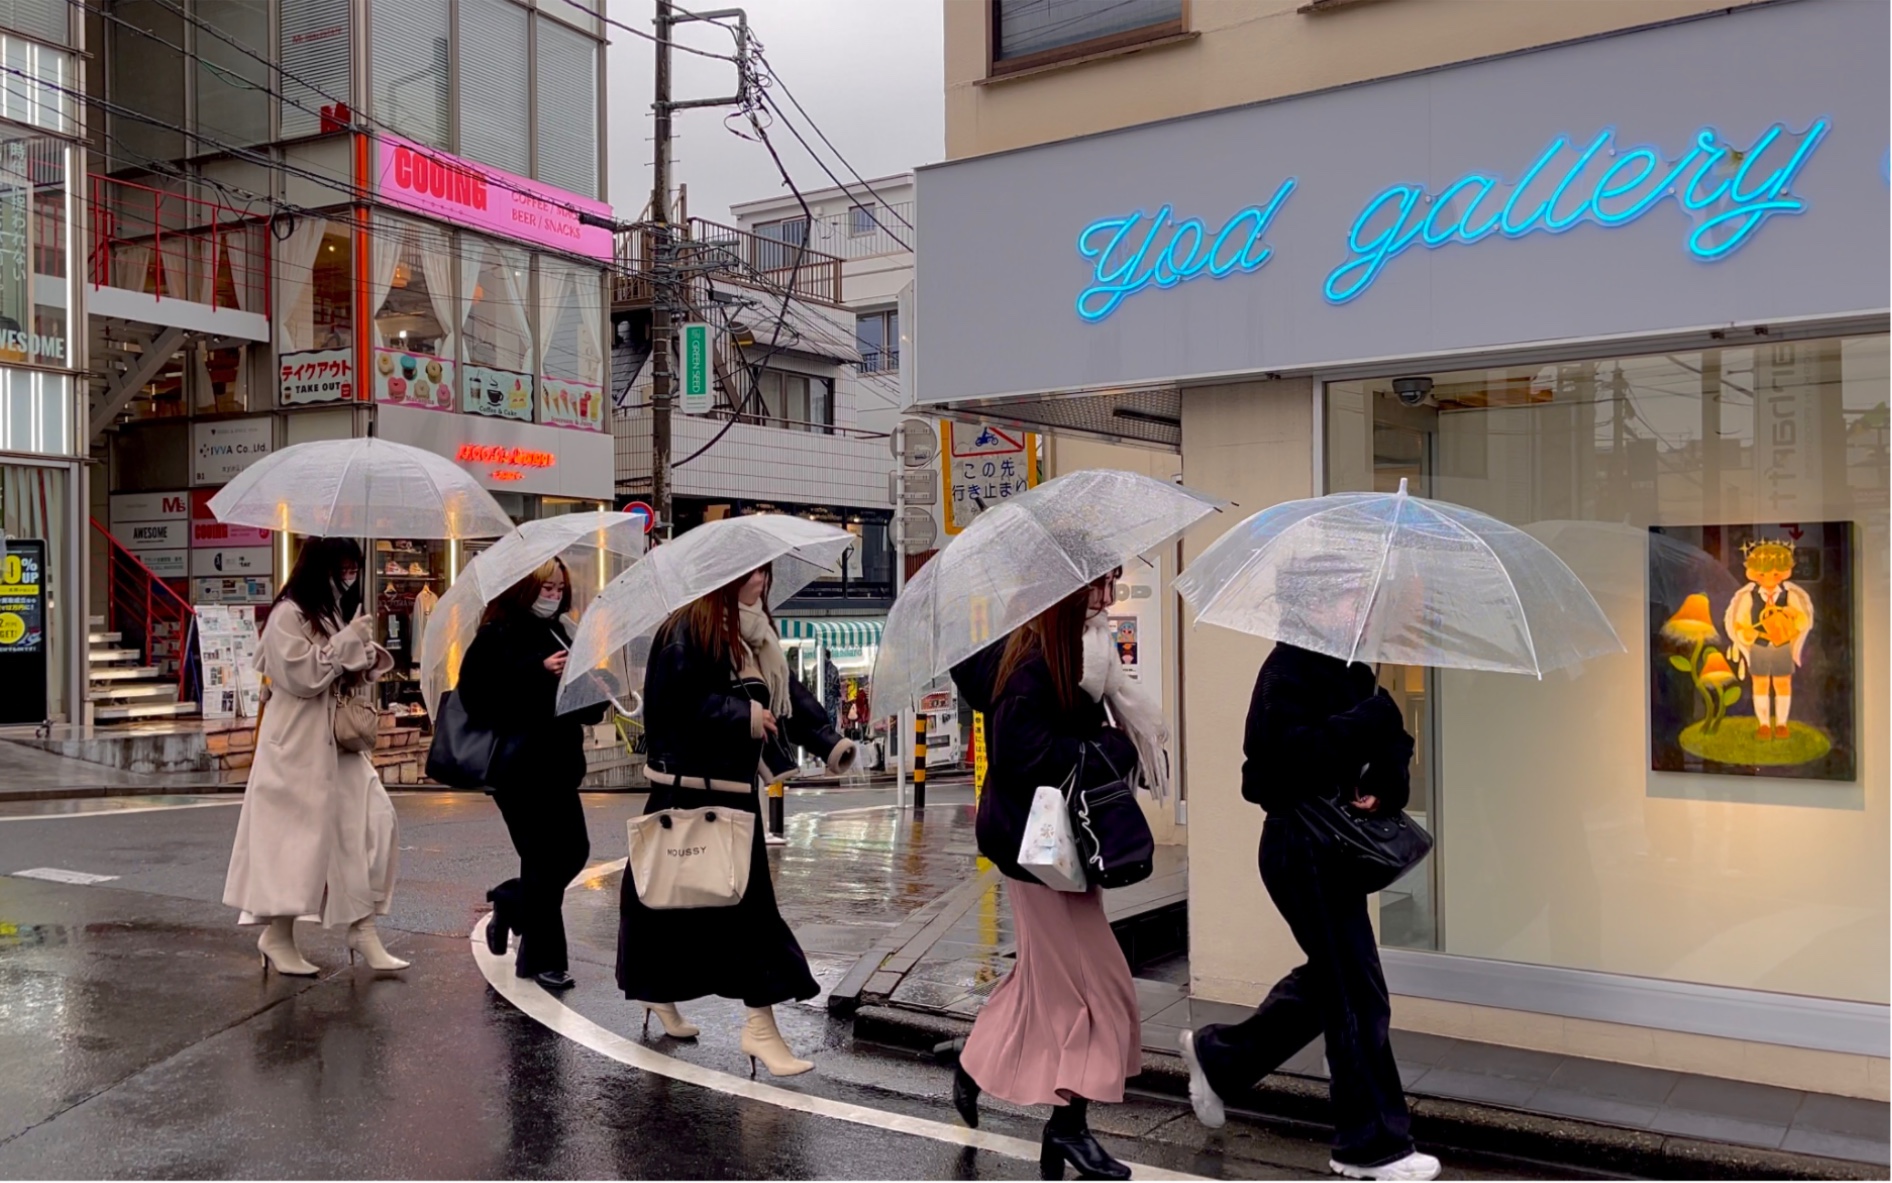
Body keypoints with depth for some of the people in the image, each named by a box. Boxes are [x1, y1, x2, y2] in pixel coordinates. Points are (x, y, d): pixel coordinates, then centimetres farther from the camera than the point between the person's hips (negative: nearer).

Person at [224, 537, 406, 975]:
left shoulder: (331, 613, 16)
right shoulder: (288, 616, -11)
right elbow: (304, 676, -19)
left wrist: (365, 655, 3)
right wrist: (349, 641, -16)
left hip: (337, 743, 8)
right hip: (297, 745, -8)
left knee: (372, 822, -1)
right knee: (298, 837, -3)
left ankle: (362, 929, 2)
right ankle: (277, 936, 11)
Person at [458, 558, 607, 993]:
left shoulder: (558, 635, 15)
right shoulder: (498, 636, -6)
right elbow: (479, 693, -21)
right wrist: (539, 671, -23)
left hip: (558, 764, 8)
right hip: (518, 766, -8)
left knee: (574, 851, 7)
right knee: (544, 860, -4)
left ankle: (509, 904, 31)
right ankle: (543, 957, 13)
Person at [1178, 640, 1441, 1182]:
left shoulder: (1351, 670, 10)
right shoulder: (1289, 670, -16)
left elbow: (1391, 738, 12)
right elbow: (1298, 753, -28)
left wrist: (1387, 783, -9)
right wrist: (1376, 711, -25)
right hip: (1301, 846, -9)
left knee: (1329, 979, 19)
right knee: (1356, 993, -2)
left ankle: (1216, 1056, 35)